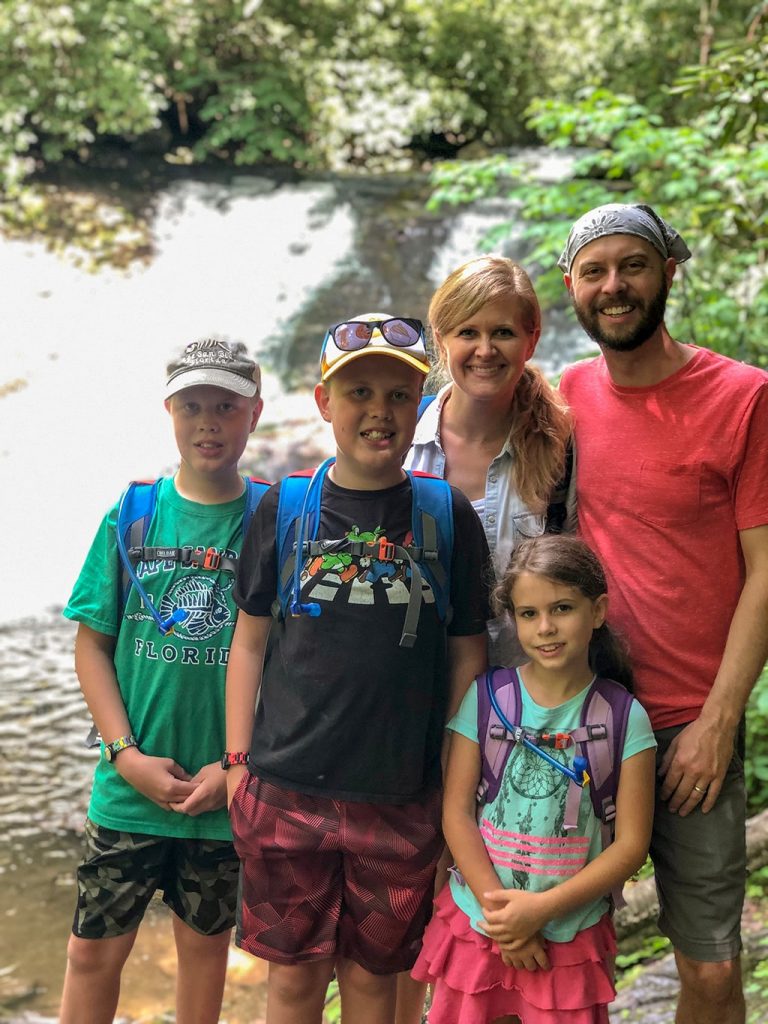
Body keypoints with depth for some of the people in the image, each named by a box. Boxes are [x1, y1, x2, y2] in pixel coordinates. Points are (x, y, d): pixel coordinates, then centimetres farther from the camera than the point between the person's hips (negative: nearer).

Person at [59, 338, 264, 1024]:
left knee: (205, 941, 16)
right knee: (94, 948, 7)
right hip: (130, 786, 1)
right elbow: (92, 644, 0)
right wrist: (128, 755, -9)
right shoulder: (132, 516, -1)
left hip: (227, 787, 0)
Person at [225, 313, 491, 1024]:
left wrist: (458, 781, 3)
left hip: (402, 799, 0)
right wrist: (238, 761, 4)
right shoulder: (284, 506, 1)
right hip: (286, 789, 1)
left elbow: (467, 653, 4)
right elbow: (251, 641, 7)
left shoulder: (448, 513, 0)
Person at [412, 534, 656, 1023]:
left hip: (570, 934, -1)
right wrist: (498, 909, -12)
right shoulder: (486, 697, -5)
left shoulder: (623, 718, -8)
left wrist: (541, 908, -14)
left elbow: (632, 843, -8)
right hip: (477, 924, 1)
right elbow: (457, 811, -5)